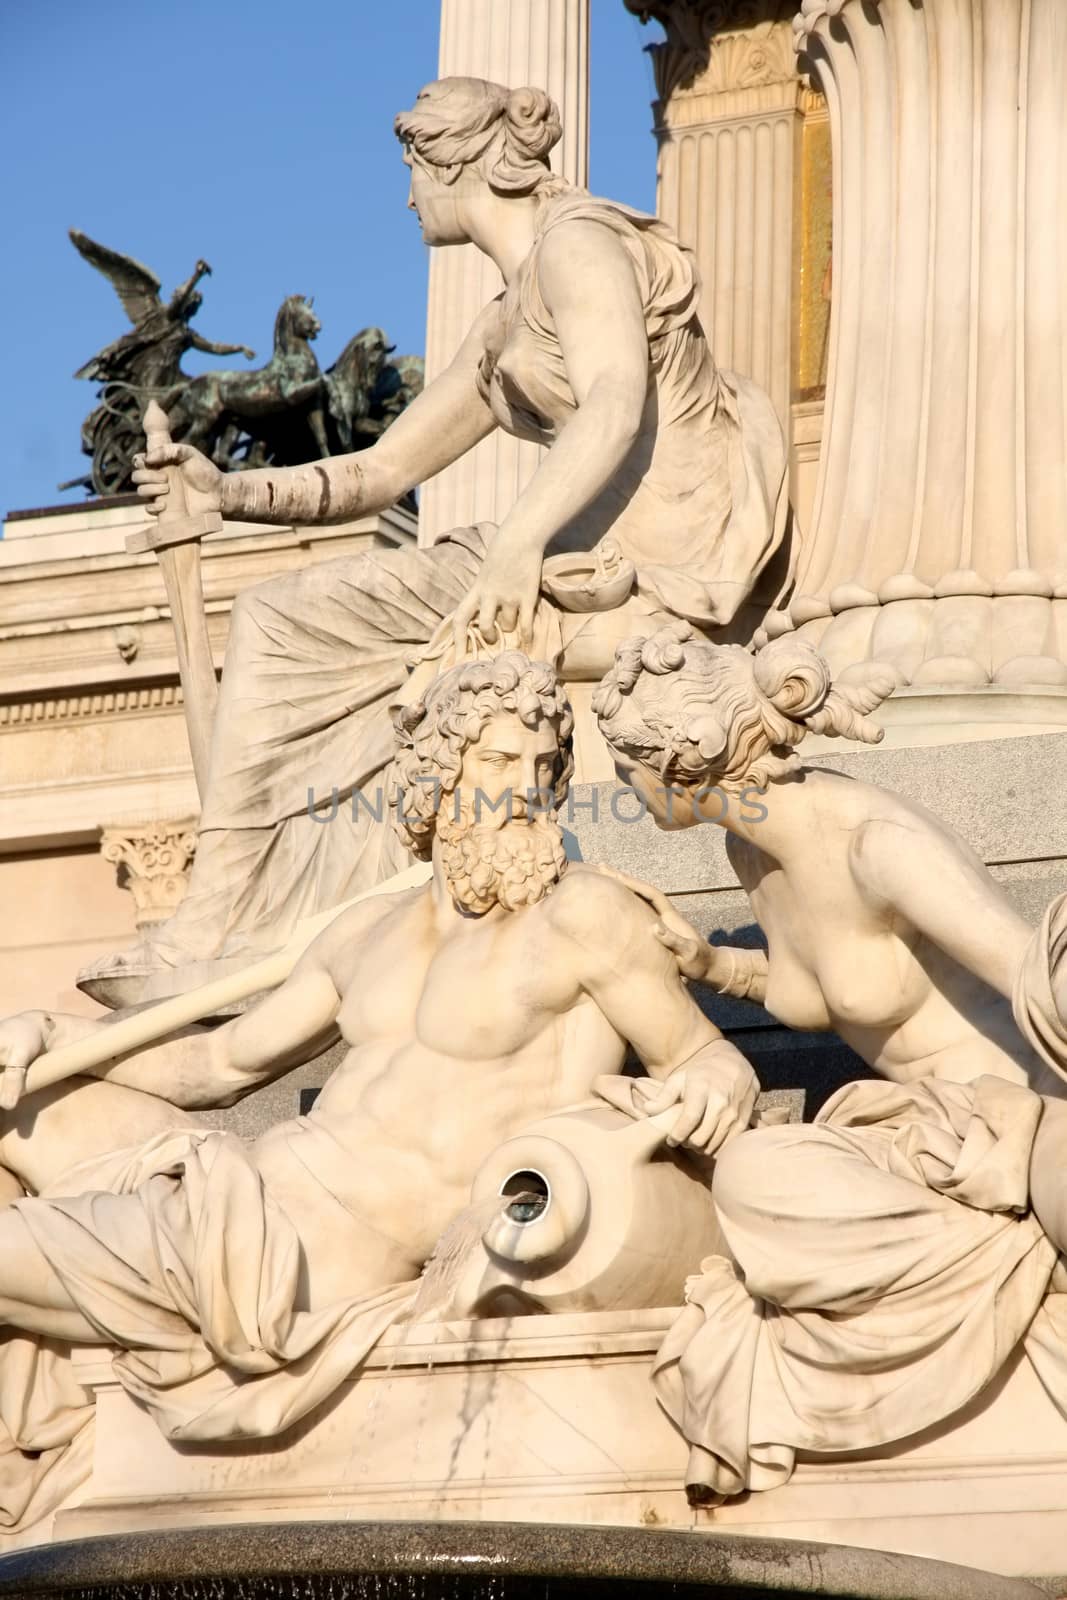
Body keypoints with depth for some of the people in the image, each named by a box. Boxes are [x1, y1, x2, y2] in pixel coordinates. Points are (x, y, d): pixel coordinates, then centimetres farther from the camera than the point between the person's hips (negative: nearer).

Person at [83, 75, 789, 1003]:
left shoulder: (577, 241, -5)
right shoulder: (504, 333, 23)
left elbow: (617, 404, -22)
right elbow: (381, 473, 24)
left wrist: (519, 543, -35)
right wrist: (232, 494, 9)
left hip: (665, 563, -9)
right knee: (281, 620, 6)